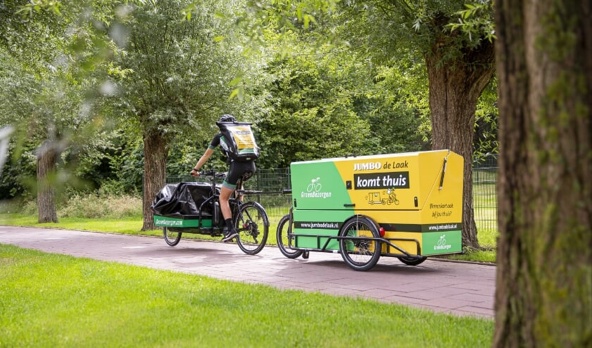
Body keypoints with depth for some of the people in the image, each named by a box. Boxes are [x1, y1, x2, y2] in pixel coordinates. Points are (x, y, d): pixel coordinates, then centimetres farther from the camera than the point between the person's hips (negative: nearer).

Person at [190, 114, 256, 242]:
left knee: (223, 198, 8)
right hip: (251, 167, 5)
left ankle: (230, 229, -8)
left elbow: (206, 155, 26)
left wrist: (195, 169, 39)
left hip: (237, 166, -5)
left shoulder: (220, 136, 18)